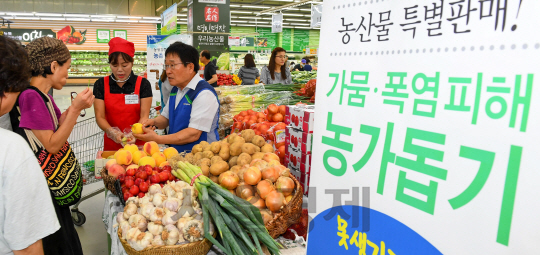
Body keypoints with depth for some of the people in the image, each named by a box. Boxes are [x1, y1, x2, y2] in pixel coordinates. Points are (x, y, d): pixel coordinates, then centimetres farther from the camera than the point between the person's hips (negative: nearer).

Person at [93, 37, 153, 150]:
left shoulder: (143, 84, -1)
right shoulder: (100, 85, 4)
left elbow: (144, 116, -5)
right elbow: (100, 117, 0)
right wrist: (112, 132, -18)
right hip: (111, 144, 1)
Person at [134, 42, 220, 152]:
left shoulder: (204, 94, -16)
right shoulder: (175, 90, 13)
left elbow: (193, 134, -21)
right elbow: (166, 117, 25)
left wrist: (157, 139, -21)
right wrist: (154, 122, 2)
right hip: (177, 155, 8)